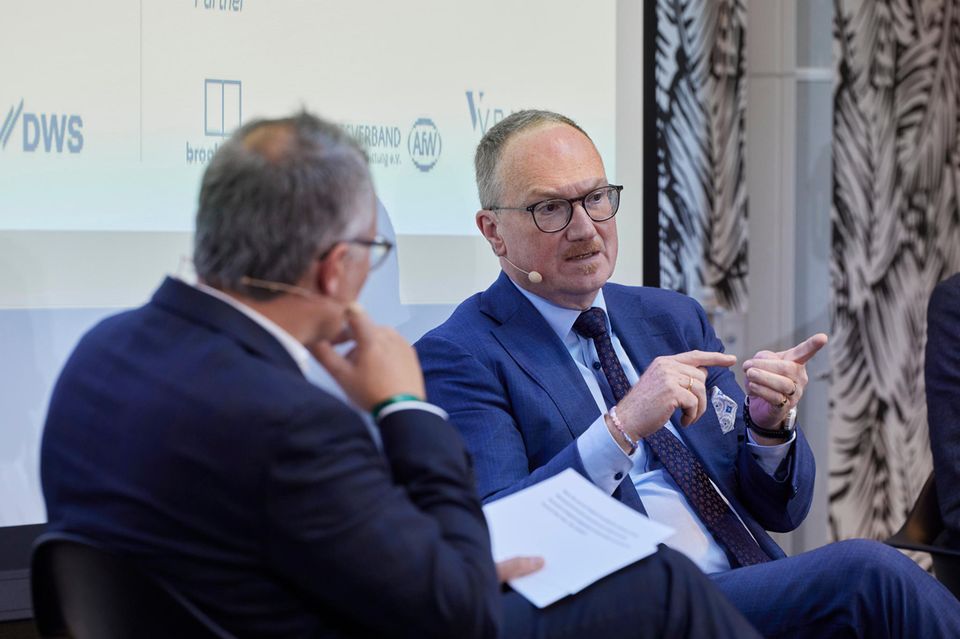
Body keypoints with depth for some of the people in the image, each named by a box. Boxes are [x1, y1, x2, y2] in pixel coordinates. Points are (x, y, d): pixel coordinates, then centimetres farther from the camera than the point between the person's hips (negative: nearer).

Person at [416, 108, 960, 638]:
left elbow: (780, 511, 19)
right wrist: (622, 427, -21)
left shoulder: (675, 319, 19)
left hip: (756, 591, 6)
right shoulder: (457, 357, 0)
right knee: (869, 572, -24)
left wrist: (770, 424, -3)